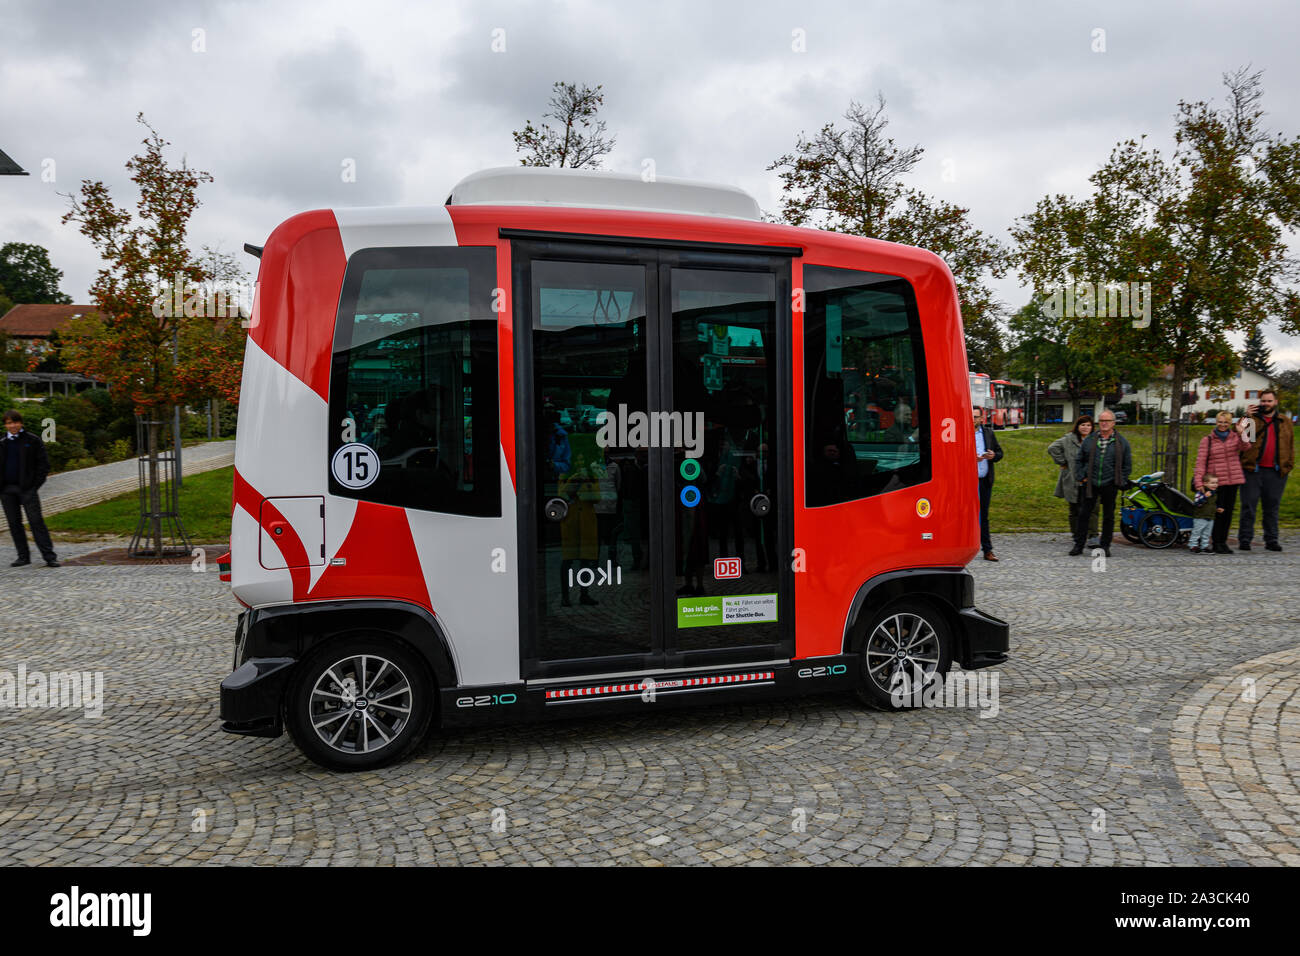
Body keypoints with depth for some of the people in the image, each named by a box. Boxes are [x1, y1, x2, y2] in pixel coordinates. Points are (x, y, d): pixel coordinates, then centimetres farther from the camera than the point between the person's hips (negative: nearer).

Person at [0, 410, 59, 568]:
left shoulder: (33, 441, 0)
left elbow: (43, 463, -1)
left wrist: (35, 485, -9)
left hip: (26, 488, -4)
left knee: (36, 521, -8)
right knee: (14, 523, 7)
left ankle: (49, 556, -9)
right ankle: (23, 556, 16)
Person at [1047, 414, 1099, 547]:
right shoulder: (1069, 439, -1)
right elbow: (1052, 448, -3)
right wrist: (1062, 463, -4)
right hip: (1073, 481, -1)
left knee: (1092, 509, -10)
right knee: (1075, 510, 10)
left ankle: (1092, 537, -11)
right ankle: (1075, 534, 24)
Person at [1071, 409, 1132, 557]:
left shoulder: (1122, 442, 4)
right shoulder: (1089, 440, 7)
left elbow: (1127, 465, 8)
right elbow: (1078, 460, 13)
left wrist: (1120, 482, 0)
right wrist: (1082, 477, 2)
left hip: (1110, 485, -1)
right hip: (1090, 484, 1)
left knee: (1108, 516, 6)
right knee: (1084, 514, 1)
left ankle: (1105, 546, 15)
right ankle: (1078, 545, 7)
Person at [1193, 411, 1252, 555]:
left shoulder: (1236, 437, 9)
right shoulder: (1207, 440, 3)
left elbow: (1245, 446, -12)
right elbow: (1200, 462, -3)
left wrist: (1241, 433, -30)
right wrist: (1198, 481, -14)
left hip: (1233, 480, 3)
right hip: (1216, 482, -3)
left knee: (1228, 512, 8)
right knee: (1218, 512, -3)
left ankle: (1223, 542, 17)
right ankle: (1216, 543, 3)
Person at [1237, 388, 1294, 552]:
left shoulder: (1285, 422, 14)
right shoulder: (1252, 417, 5)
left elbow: (1291, 444, 17)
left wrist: (1289, 465, 8)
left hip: (1275, 472, 2)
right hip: (1252, 470, -2)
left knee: (1272, 508, 9)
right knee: (1248, 506, -2)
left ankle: (1271, 540, 17)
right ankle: (1244, 540, 3)